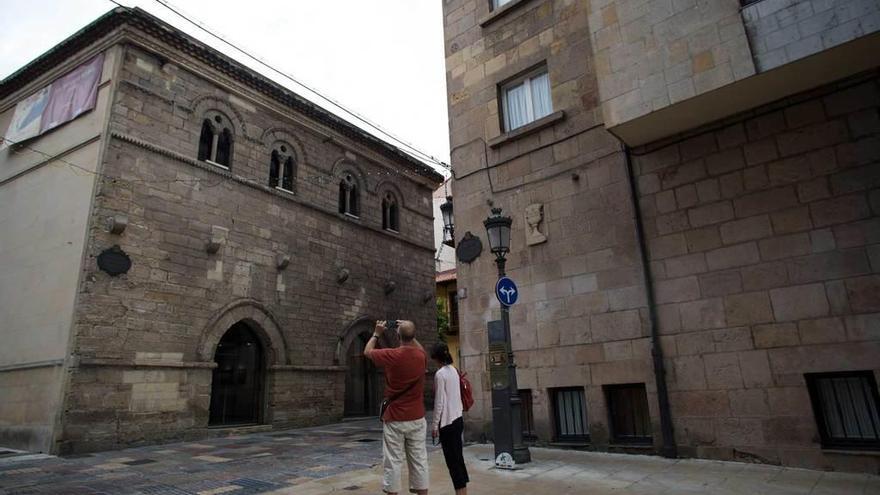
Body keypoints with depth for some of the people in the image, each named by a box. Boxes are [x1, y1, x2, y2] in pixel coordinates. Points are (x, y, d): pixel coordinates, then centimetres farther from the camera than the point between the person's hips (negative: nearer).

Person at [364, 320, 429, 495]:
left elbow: (367, 351, 6)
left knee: (393, 461, 4)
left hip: (394, 419, -3)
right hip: (417, 418, 3)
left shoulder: (391, 356, -14)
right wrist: (410, 333, 21)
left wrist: (376, 334, 19)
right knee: (419, 460, 9)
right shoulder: (421, 356, -4)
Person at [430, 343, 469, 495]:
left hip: (447, 421, -8)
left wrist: (435, 425, -10)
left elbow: (439, 402, -15)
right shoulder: (454, 370, 9)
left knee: (452, 460, -2)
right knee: (458, 458, 13)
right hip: (457, 419, 8)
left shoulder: (440, 374, -14)